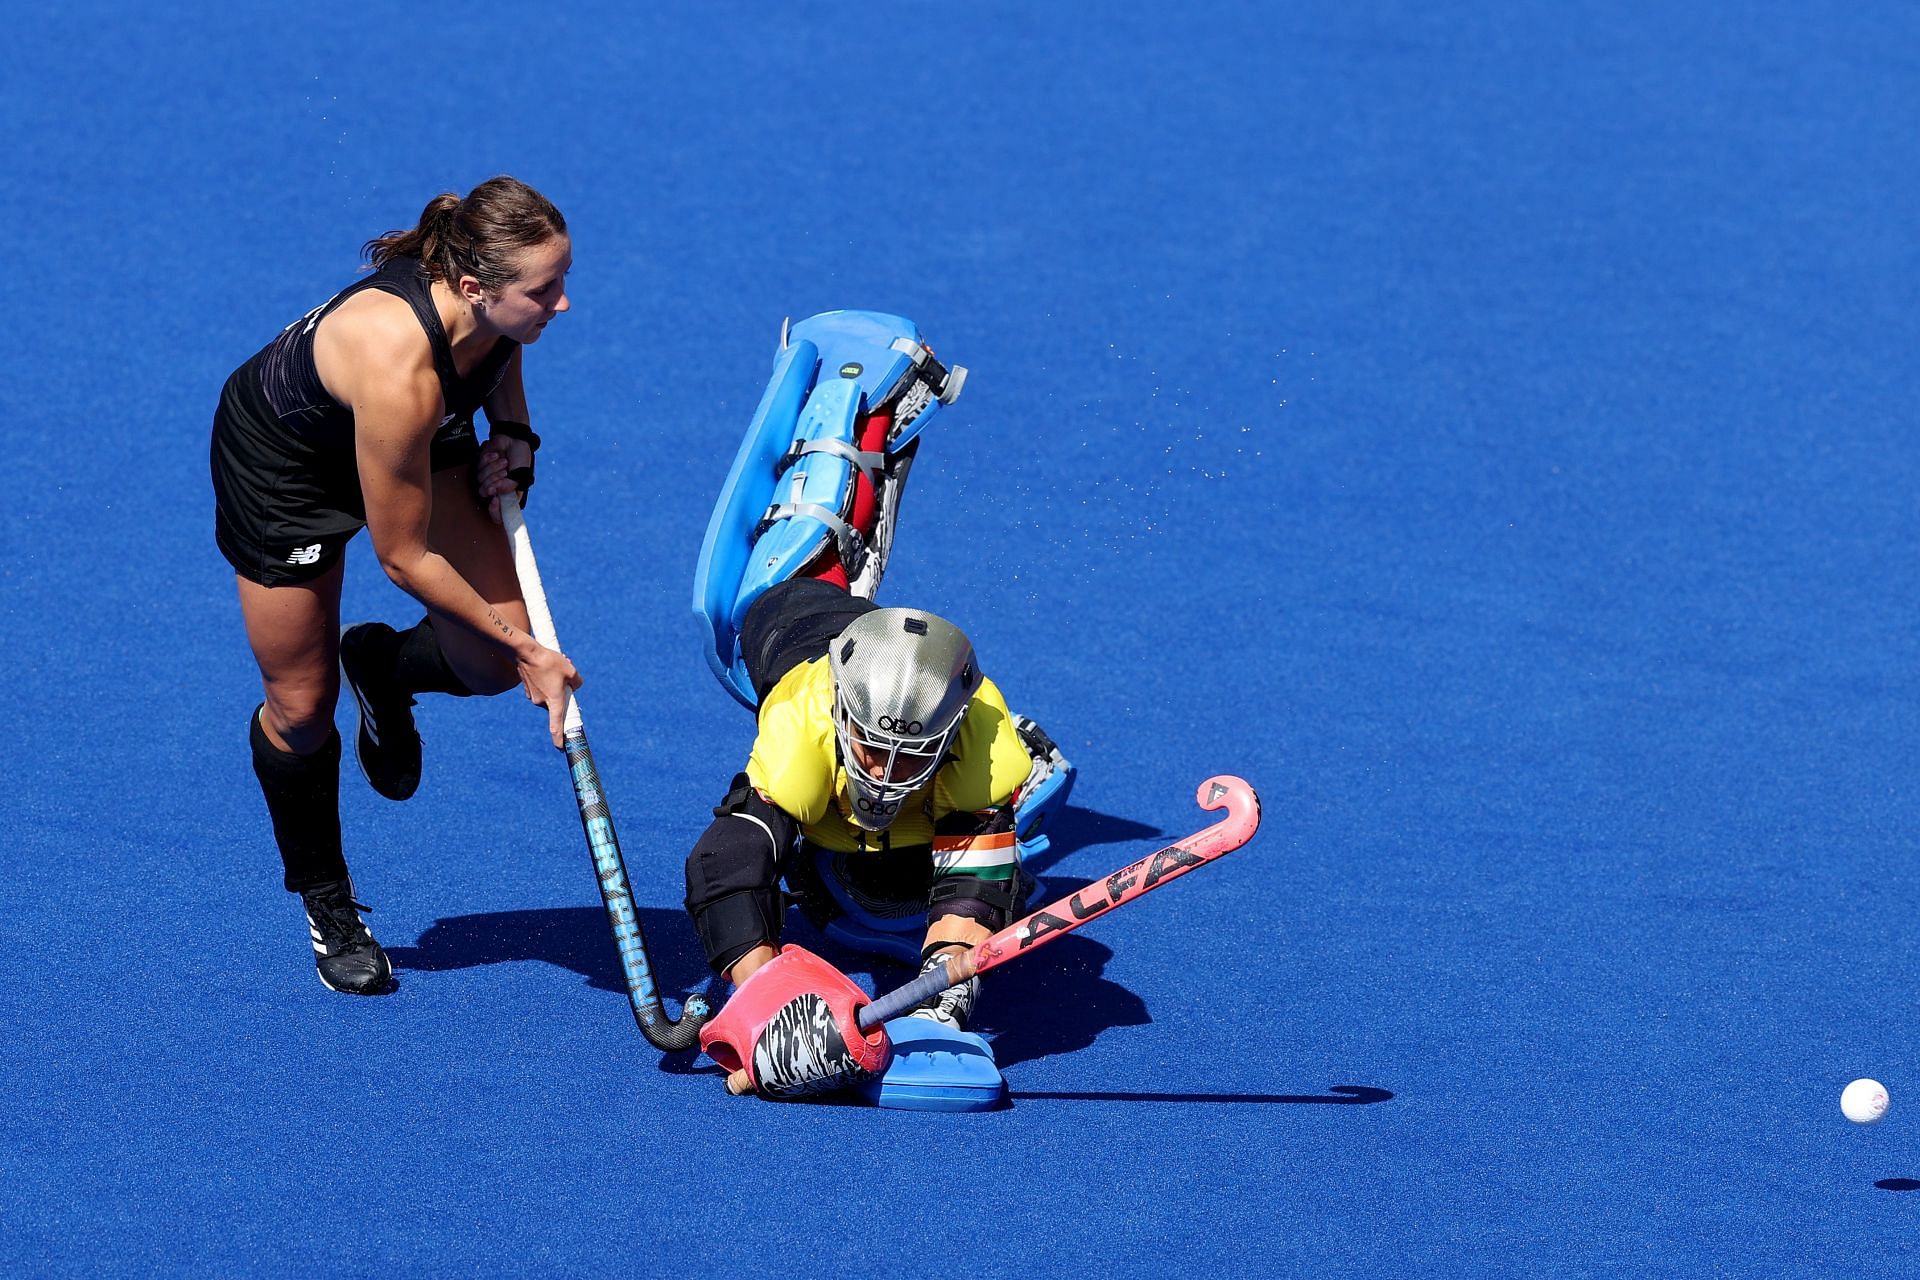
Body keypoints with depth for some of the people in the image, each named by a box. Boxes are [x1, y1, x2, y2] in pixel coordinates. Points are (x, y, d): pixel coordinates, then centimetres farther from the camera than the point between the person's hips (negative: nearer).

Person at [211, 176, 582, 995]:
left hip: (423, 441, 6)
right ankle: (326, 900, 30)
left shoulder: (489, 305, -27)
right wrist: (523, 646, -24)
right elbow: (405, 559, -31)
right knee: (301, 705, 4)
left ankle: (382, 668, 27)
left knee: (493, 662, -7)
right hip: (283, 458, -6)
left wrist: (512, 433, -8)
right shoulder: (398, 366, -45)